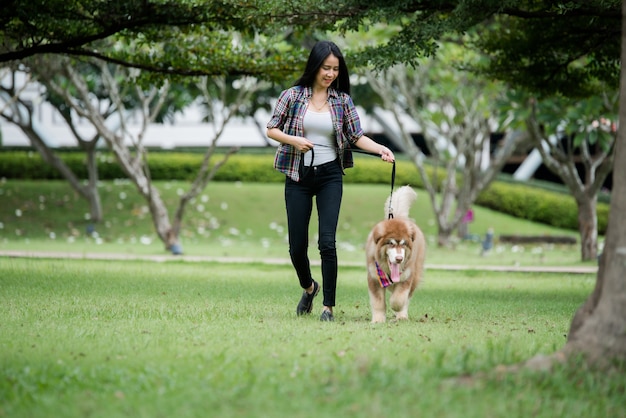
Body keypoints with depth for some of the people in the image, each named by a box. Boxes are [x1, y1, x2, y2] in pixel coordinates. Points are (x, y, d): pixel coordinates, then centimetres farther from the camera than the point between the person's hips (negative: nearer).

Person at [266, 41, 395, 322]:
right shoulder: (292, 96, -1)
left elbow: (357, 136, -1)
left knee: (327, 241, -12)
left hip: (330, 175, 0)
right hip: (298, 176, 0)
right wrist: (293, 140, -15)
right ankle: (309, 287, 36)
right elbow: (271, 129, 3)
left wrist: (381, 149, -19)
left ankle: (328, 306, -5)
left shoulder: (342, 100, 2)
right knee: (297, 245, 5)